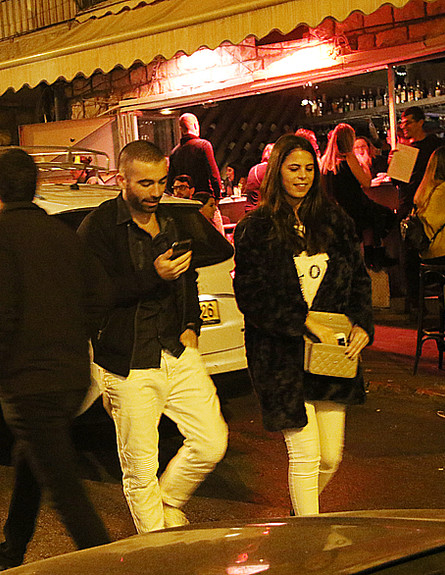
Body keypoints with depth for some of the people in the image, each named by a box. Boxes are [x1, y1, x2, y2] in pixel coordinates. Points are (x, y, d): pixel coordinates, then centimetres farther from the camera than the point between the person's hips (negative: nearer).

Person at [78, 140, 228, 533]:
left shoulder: (174, 220, 13)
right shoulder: (98, 228, -7)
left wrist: (191, 325, 12)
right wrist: (153, 276, -23)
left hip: (178, 353, 5)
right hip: (129, 364, -5)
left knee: (212, 444, 0)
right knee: (140, 470, 2)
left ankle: (169, 503, 27)